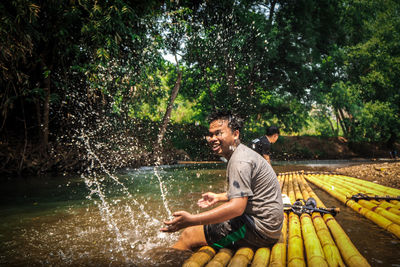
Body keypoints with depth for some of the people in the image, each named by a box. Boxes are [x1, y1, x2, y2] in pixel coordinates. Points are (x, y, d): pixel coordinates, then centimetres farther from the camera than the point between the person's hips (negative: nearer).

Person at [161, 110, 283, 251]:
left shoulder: (240, 161, -22)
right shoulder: (243, 153, 11)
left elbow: (237, 207, -30)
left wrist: (192, 220, -34)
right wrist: (218, 197, 27)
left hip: (260, 229, -11)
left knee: (189, 235, -9)